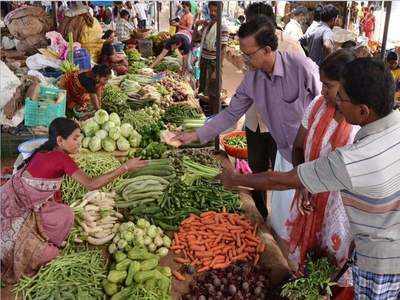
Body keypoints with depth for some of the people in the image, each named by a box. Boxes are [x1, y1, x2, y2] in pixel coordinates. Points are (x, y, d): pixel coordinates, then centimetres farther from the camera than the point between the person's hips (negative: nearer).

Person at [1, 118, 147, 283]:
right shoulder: (62, 158, -24)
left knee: (64, 214, 8)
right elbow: (91, 184, -29)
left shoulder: (45, 151, 1)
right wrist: (126, 167, -30)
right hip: (15, 208, -8)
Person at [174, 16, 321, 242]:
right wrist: (196, 135, 1)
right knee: (281, 223, 17)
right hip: (285, 153, 6)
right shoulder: (252, 79, -6)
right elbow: (231, 114, 4)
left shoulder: (301, 67, -24)